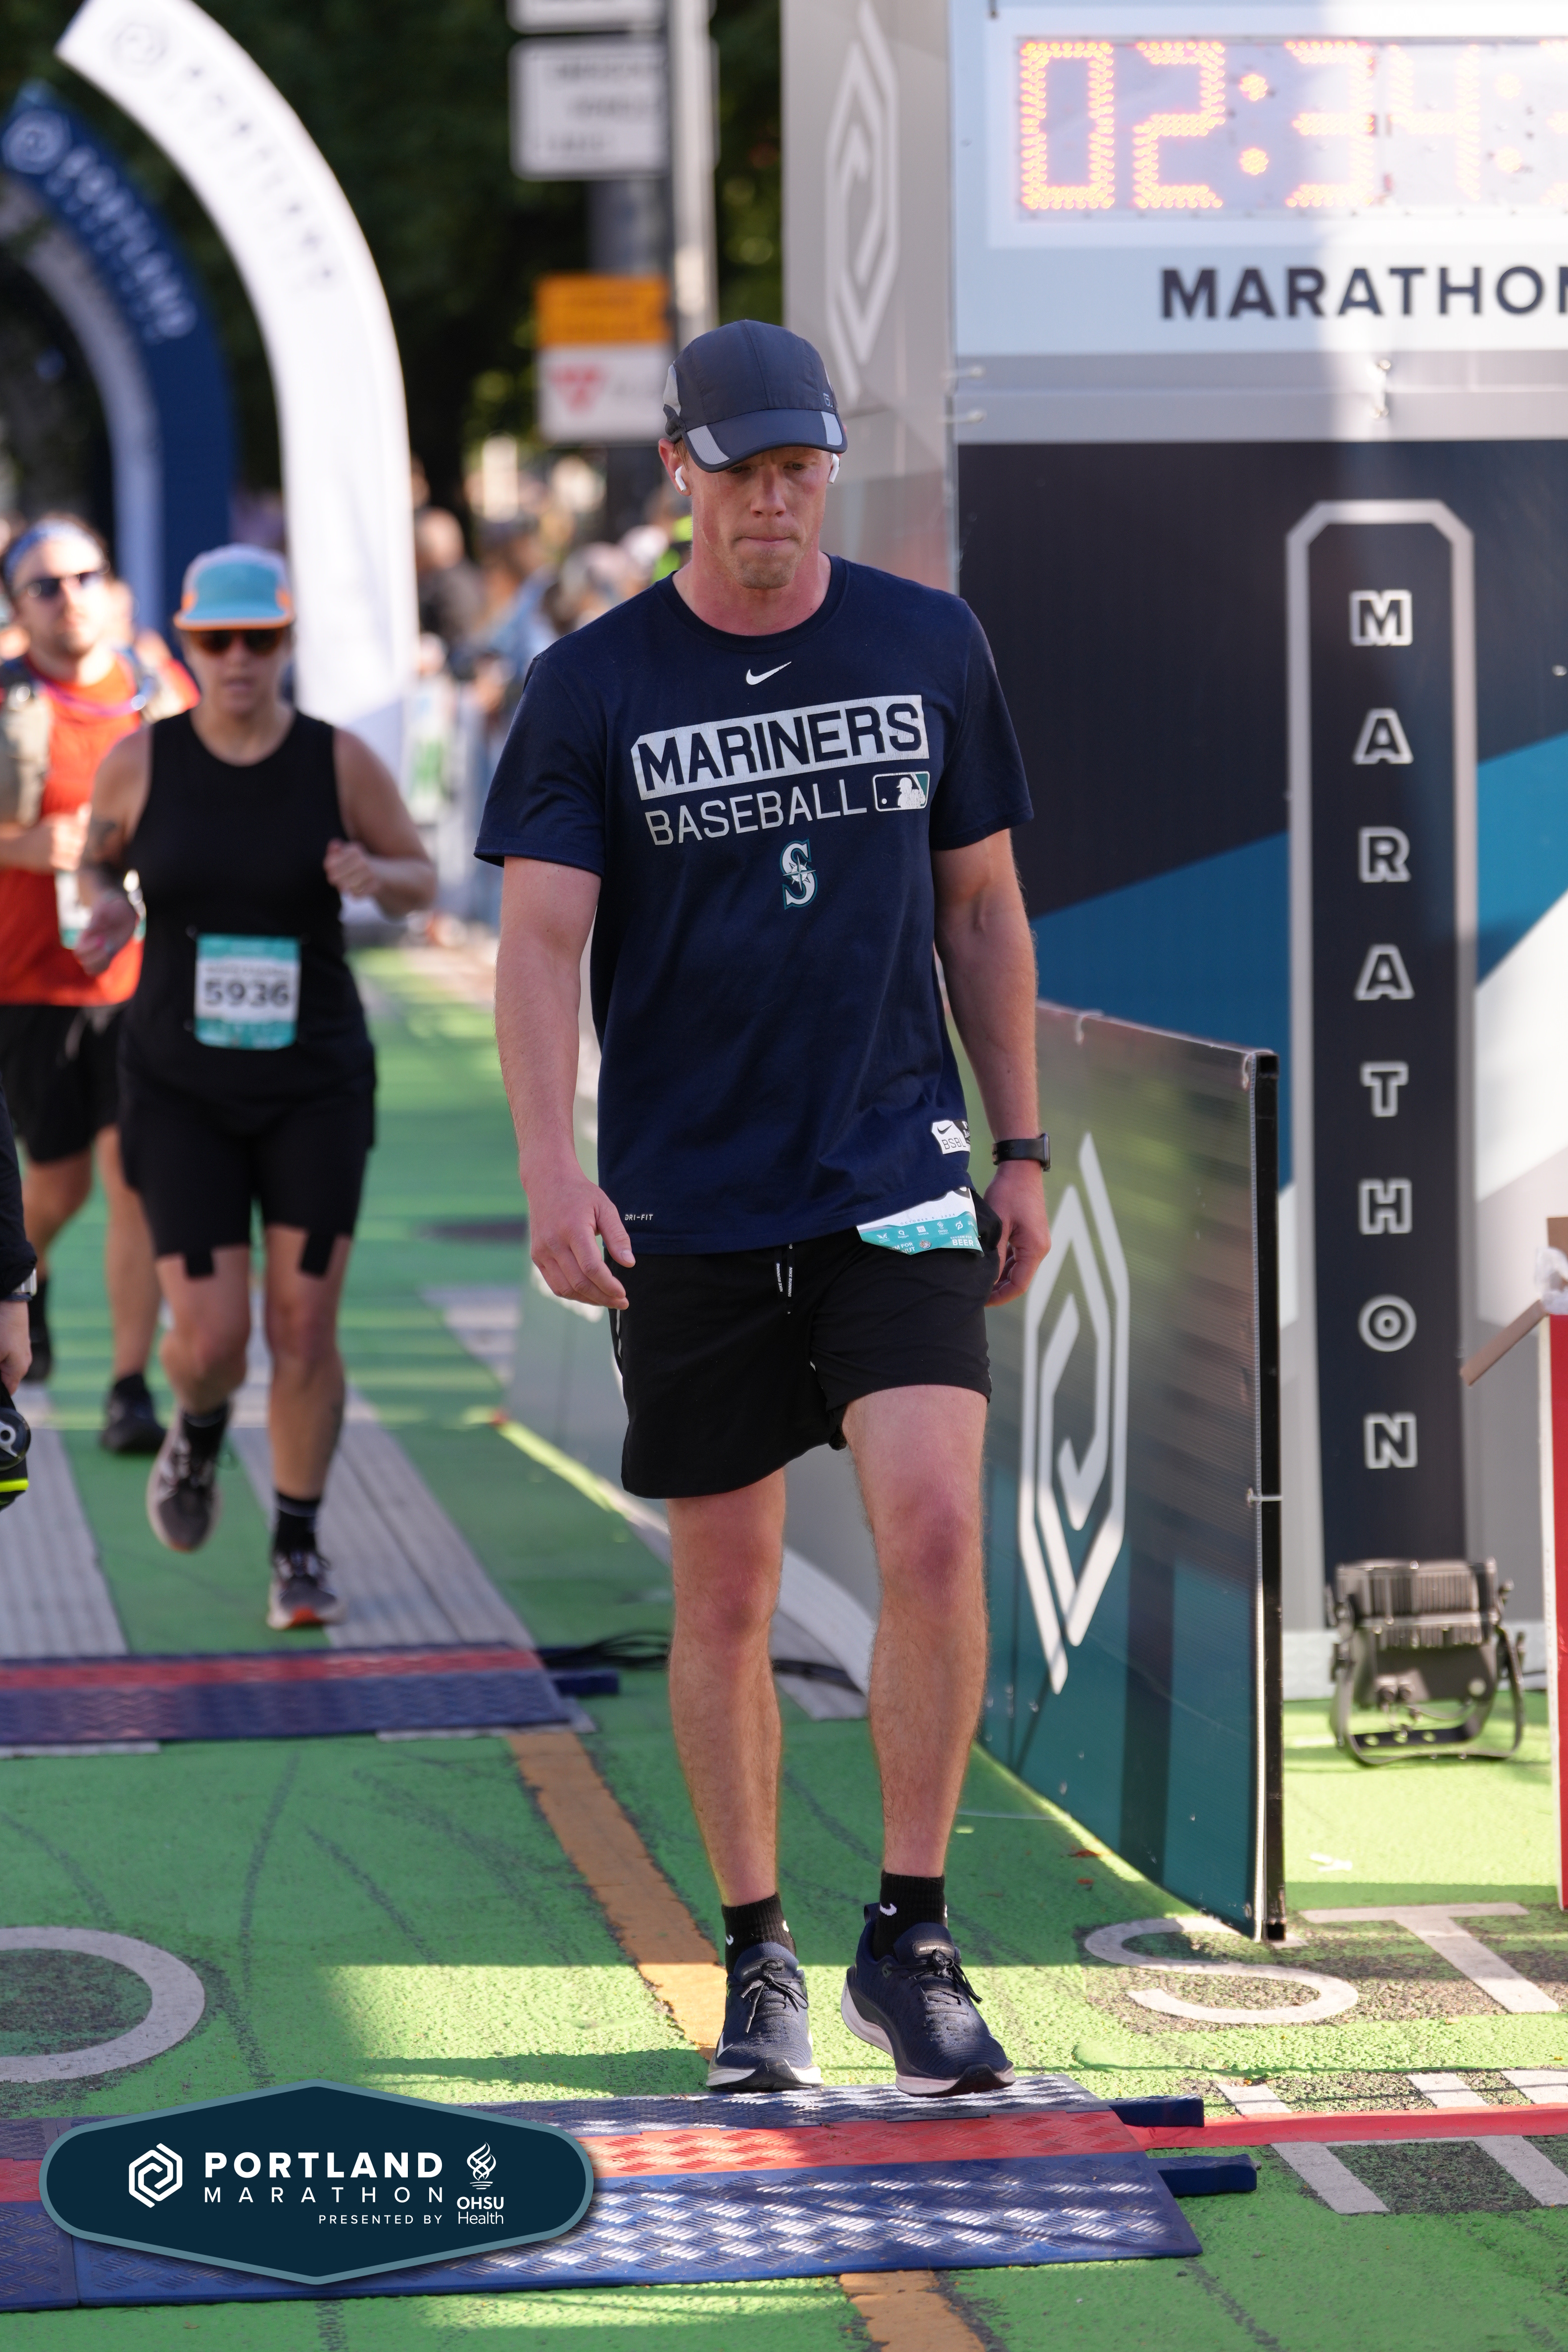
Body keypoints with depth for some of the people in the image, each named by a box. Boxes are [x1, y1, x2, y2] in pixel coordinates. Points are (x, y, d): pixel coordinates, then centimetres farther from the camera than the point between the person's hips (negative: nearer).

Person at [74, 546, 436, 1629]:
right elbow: (97, 859, 13)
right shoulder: (142, 761, -5)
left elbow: (423, 877, 6)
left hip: (316, 1087, 0)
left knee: (304, 1332, -2)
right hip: (182, 1090, 0)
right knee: (209, 1340, -8)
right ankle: (198, 1434, 30)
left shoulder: (342, 760, -6)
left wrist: (375, 876, -18)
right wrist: (107, 909, -11)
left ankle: (300, 1550, 18)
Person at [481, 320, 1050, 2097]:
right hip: (688, 1204, 0)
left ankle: (909, 1943, -2)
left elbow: (981, 905, 13)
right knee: (724, 1596, 5)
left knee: (933, 1529, -16)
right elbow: (539, 940, -7)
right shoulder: (592, 686, -1)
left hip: (899, 1178, 1)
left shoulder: (930, 647, 5)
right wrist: (550, 1170, -21)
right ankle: (756, 1964, 20)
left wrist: (1022, 1150, 12)